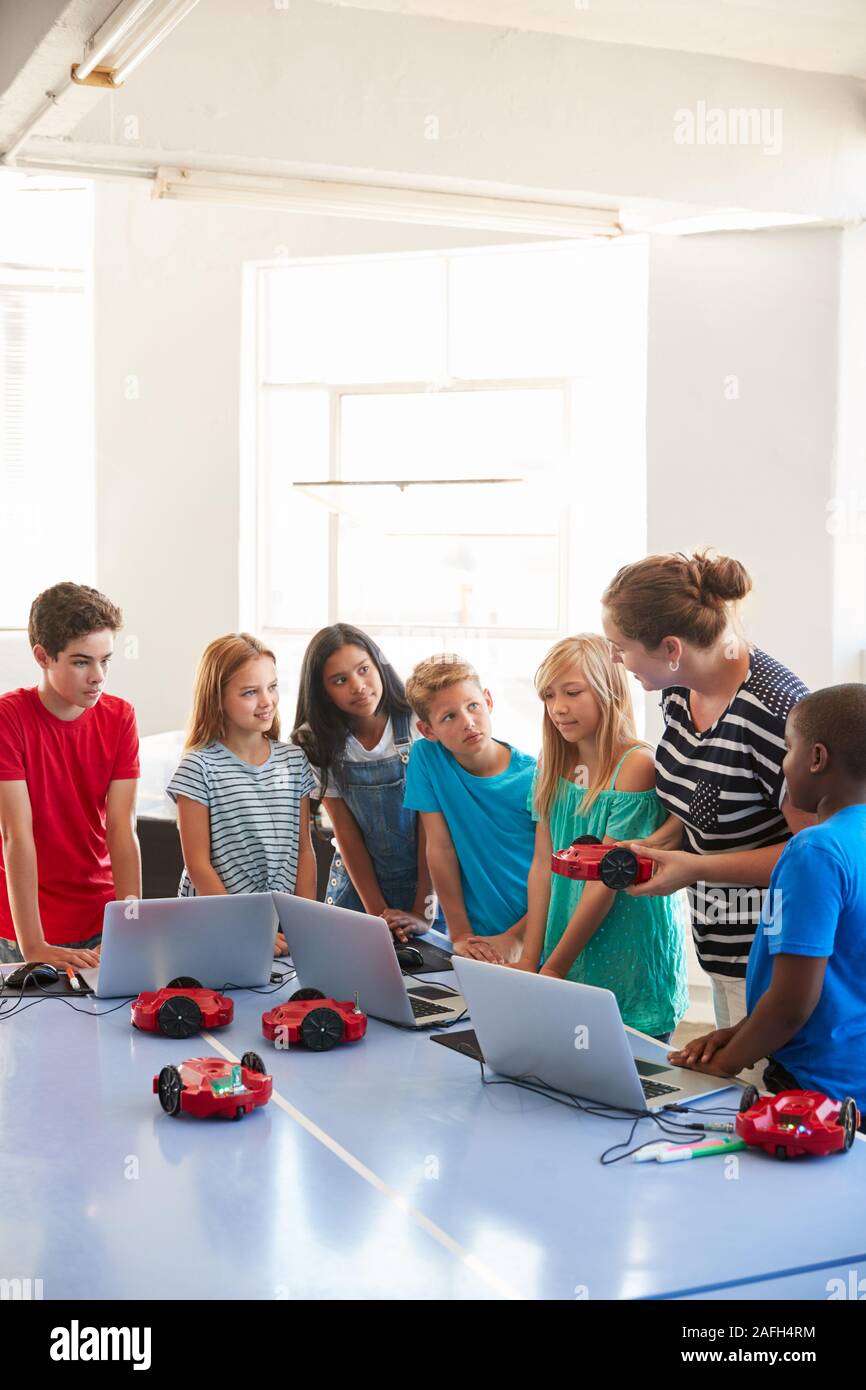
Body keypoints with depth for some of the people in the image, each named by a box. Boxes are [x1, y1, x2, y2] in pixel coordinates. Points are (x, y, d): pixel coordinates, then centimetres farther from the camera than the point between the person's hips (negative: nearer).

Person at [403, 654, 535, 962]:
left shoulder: (533, 777, -7)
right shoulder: (426, 757, -2)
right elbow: (441, 849, -2)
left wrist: (516, 937, -11)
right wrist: (460, 934, -3)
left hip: (533, 937, -1)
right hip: (474, 938, 1)